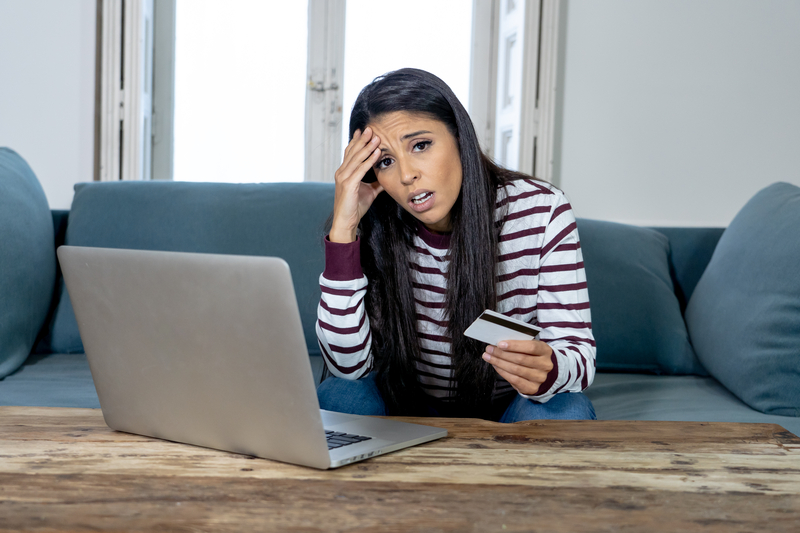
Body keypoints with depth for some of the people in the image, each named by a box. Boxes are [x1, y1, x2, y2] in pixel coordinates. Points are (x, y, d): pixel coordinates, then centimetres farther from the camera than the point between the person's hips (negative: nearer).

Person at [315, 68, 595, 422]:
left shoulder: (541, 211, -17)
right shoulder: (377, 231, -14)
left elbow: (579, 355, -18)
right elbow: (348, 366, -22)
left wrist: (546, 371, -44)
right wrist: (343, 228, -28)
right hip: (412, 407, 3)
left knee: (564, 413, -33)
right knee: (339, 396, -26)